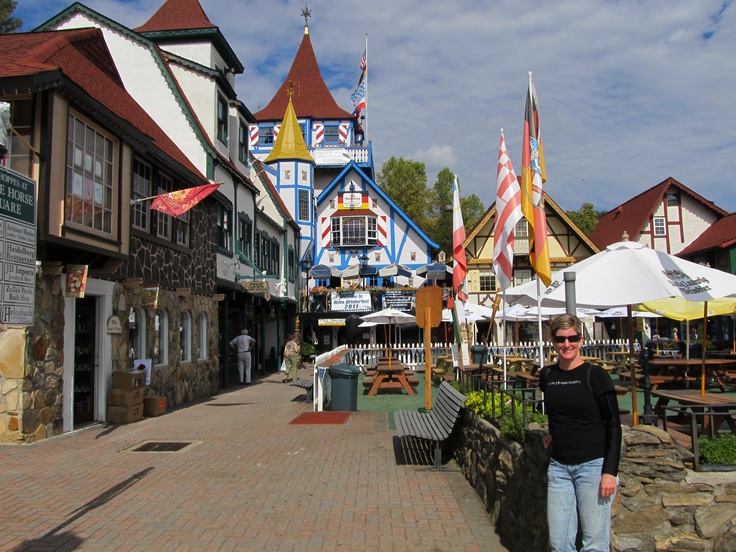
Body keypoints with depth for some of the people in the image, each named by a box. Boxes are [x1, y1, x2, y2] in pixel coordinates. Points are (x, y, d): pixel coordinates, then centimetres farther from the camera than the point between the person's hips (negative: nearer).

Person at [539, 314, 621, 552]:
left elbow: (614, 426, -7)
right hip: (558, 467, 5)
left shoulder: (595, 376, -8)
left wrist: (610, 472, -13)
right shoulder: (547, 375, 6)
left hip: (593, 465, -4)